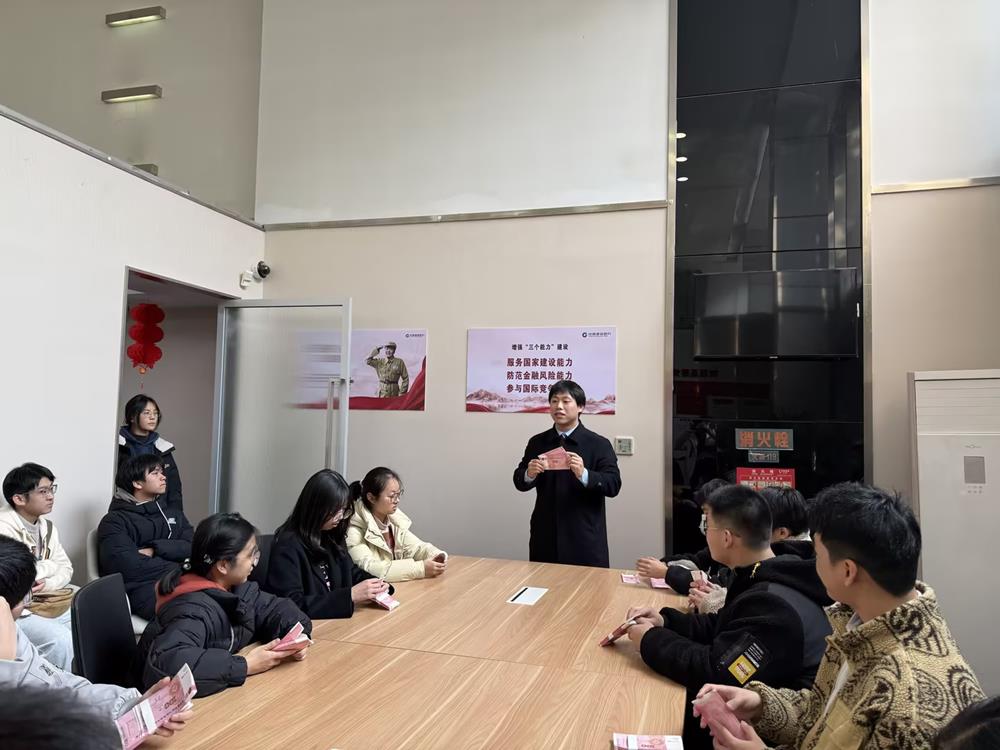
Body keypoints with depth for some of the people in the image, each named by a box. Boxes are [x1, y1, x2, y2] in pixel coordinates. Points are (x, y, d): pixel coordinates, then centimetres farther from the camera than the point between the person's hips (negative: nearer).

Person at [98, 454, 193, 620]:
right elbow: (127, 566, -6)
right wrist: (176, 570, -4)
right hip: (143, 587, -5)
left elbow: (193, 547, 10)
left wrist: (154, 550, -3)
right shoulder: (114, 520, 11)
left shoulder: (174, 515, 28)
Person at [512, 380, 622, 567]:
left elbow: (614, 485, -9)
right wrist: (529, 474, -14)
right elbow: (519, 482, 9)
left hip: (585, 538, -3)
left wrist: (584, 475, -26)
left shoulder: (599, 444, -2)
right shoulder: (537, 442, 9)